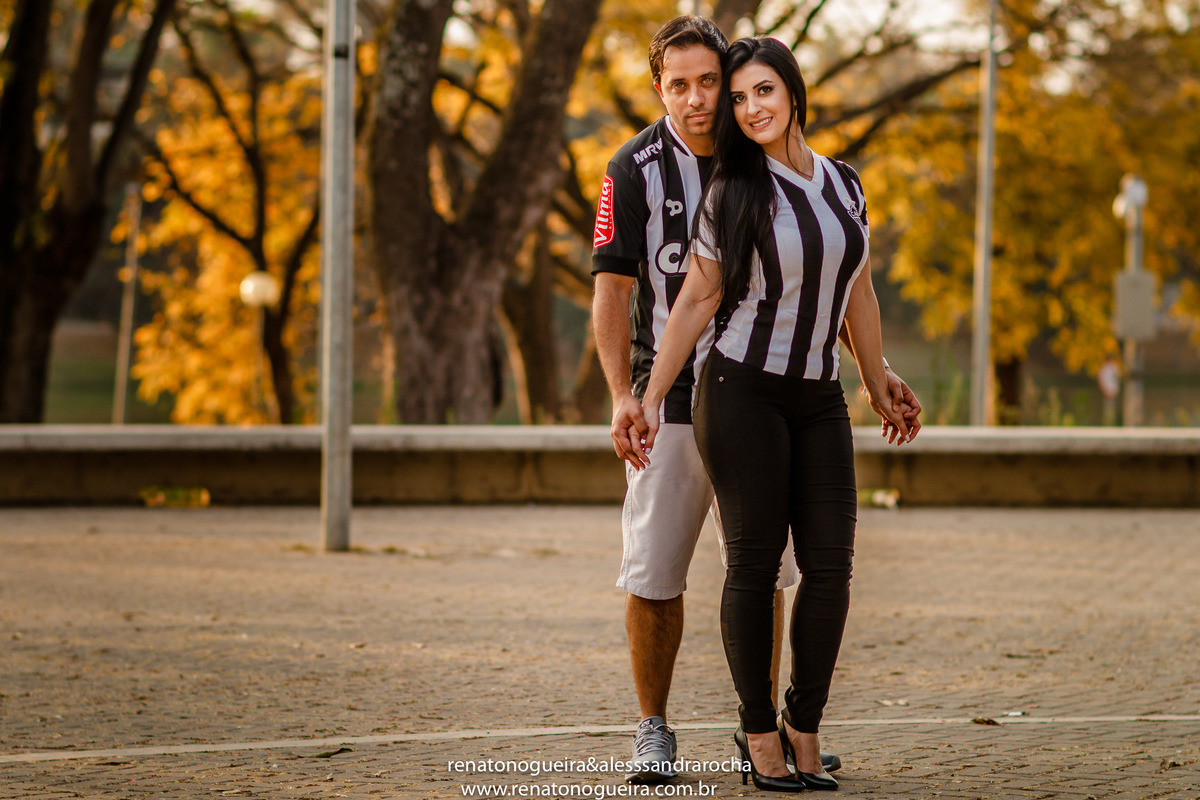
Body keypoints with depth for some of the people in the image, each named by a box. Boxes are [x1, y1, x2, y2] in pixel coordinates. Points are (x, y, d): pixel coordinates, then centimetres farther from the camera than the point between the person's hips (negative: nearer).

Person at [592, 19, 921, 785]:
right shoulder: (637, 168, -7)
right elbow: (613, 290, -11)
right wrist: (623, 396, -23)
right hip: (670, 401, -3)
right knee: (654, 576, -1)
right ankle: (654, 730, 13)